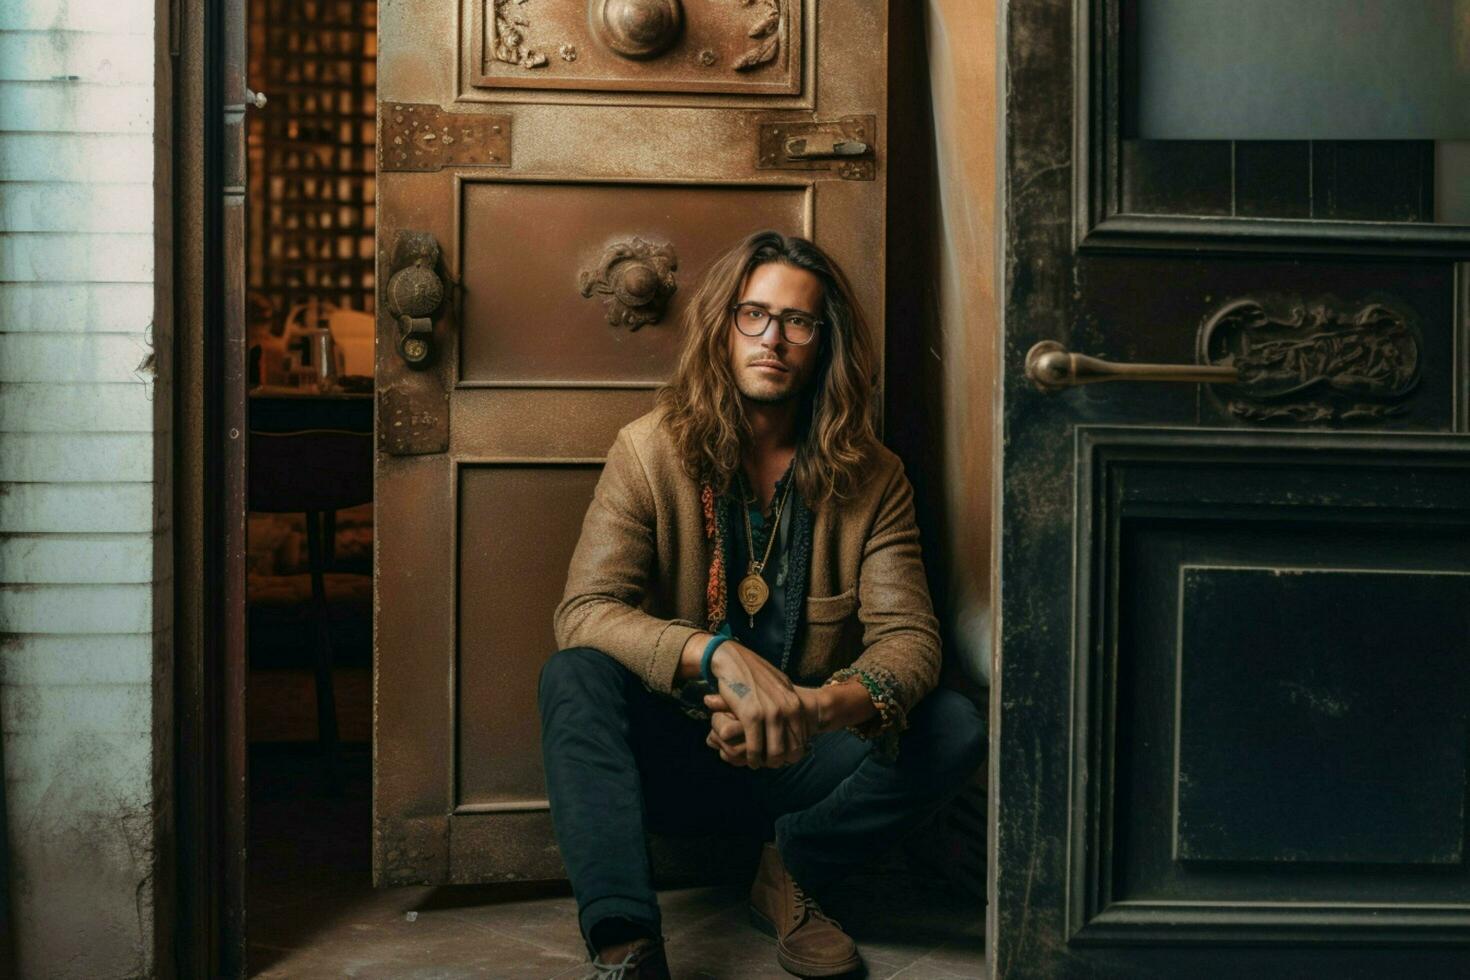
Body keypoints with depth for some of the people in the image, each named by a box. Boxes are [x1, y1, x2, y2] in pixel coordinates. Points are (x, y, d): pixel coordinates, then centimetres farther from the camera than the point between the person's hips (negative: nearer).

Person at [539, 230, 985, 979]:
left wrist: (824, 708, -35)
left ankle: (792, 873, -1)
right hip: (673, 758, -1)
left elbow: (908, 636, -11)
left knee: (955, 727, -22)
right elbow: (584, 610, -17)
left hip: (803, 761, 2)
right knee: (575, 676, -28)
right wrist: (718, 655, -36)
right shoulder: (650, 451, -7)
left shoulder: (871, 479, -3)